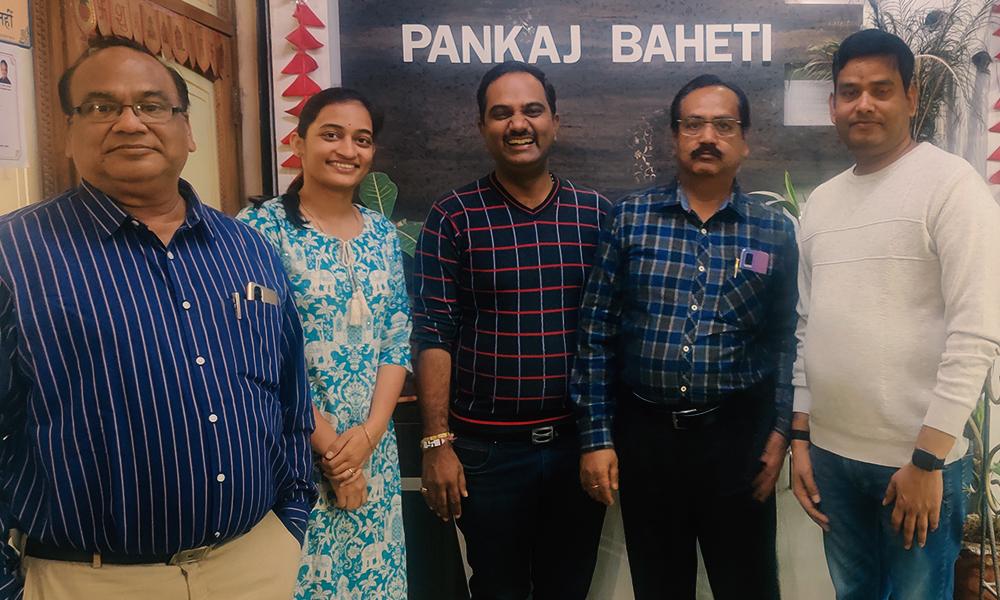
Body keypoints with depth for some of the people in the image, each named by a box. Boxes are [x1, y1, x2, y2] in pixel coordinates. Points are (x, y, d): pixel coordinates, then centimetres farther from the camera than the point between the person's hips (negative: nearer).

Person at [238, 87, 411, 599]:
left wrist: (369, 432, -7)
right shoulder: (261, 227, -9)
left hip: (374, 450, 5)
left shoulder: (382, 232, 7)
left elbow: (397, 340, 6)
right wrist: (327, 443, -13)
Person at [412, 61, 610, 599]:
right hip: (487, 448, -2)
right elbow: (433, 336, -7)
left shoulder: (597, 213, 3)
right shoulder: (453, 217, -5)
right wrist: (437, 443, -10)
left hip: (579, 443, 3)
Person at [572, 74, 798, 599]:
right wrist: (596, 437, -4)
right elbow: (596, 332, -1)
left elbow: (784, 343, 5)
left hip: (737, 436, 0)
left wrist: (780, 433, -3)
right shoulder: (630, 217, 0)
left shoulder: (774, 231, 2)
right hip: (644, 433, 0)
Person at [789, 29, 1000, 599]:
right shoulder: (820, 202, 10)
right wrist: (800, 435, 9)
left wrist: (928, 457, -17)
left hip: (917, 458, -5)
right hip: (831, 452, 6)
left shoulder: (950, 183, -8)